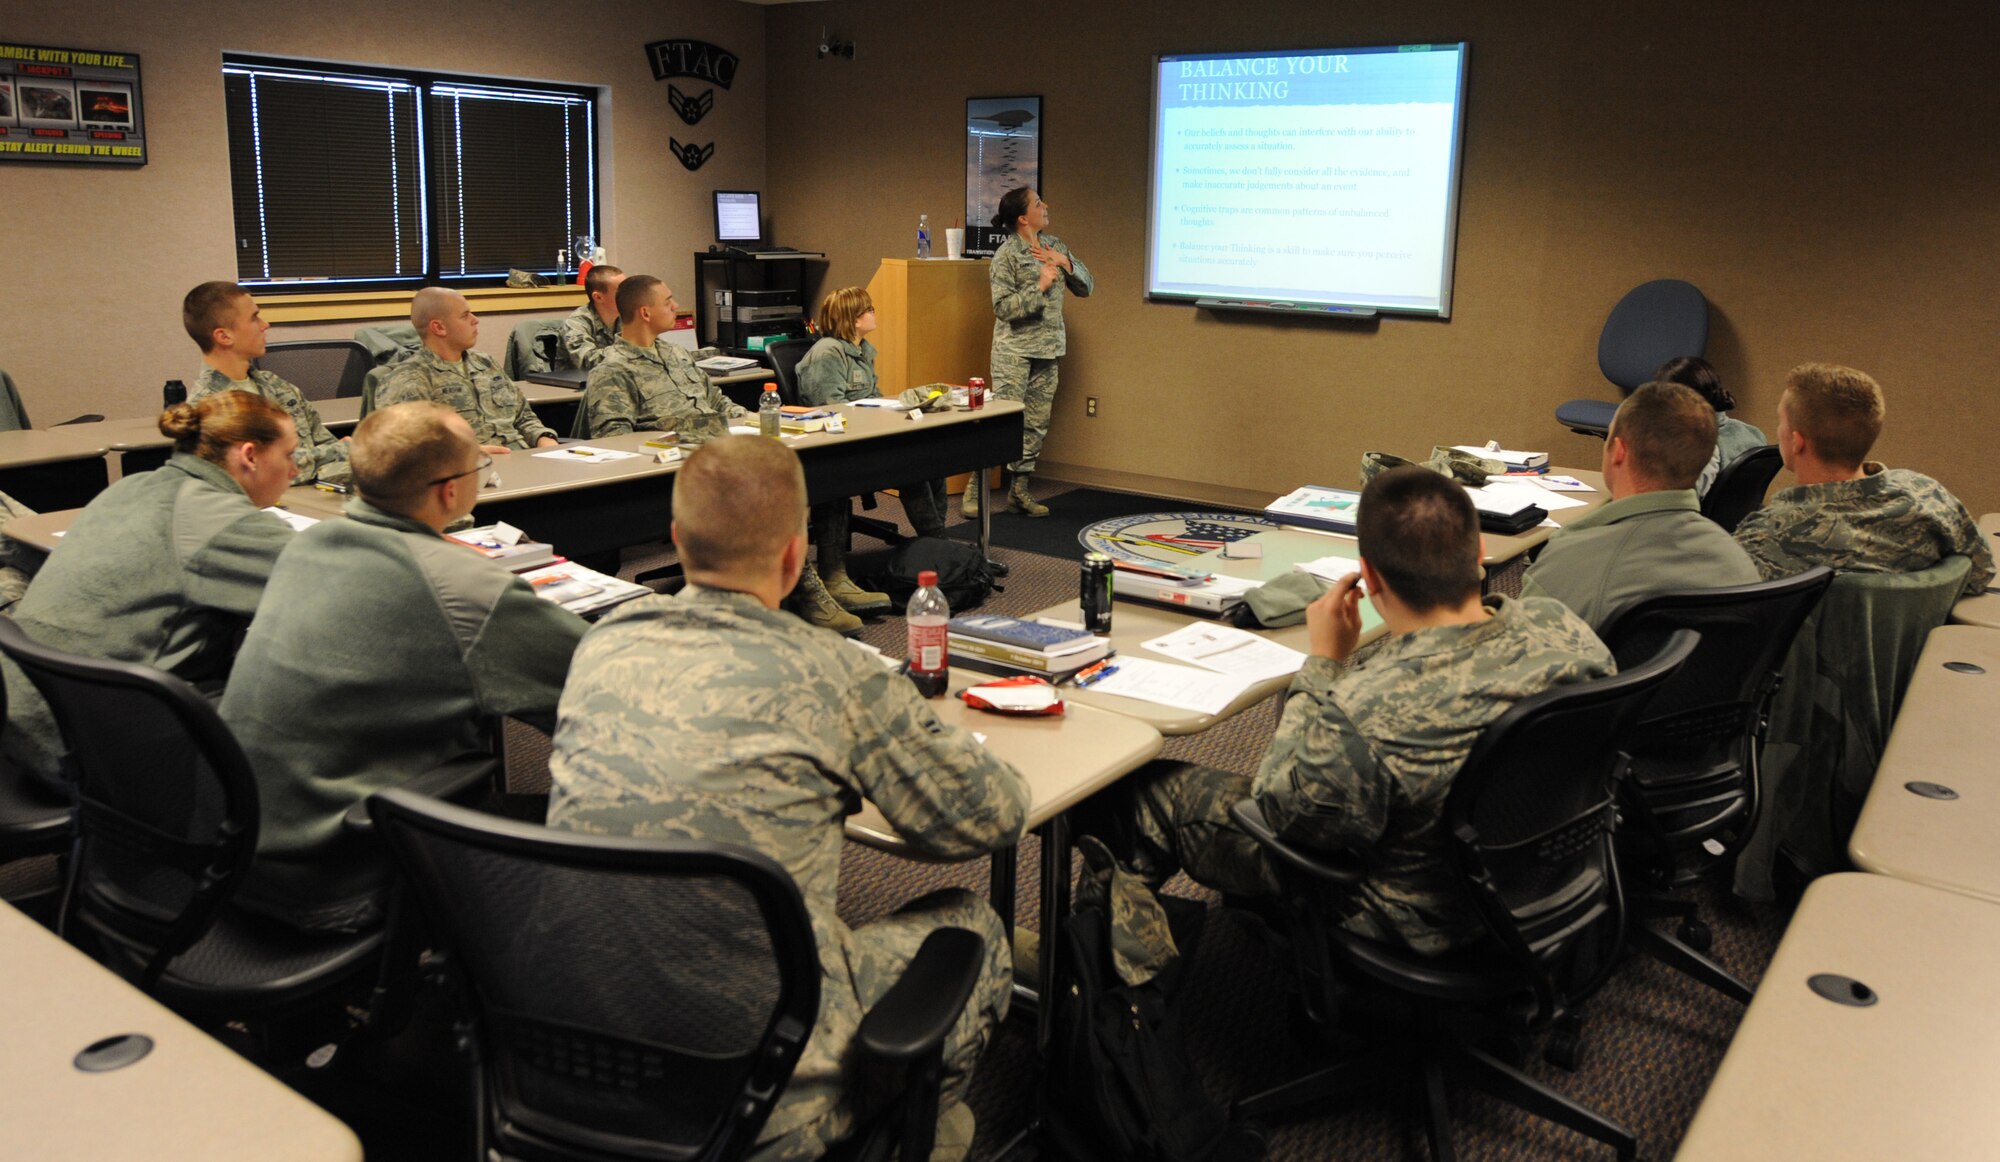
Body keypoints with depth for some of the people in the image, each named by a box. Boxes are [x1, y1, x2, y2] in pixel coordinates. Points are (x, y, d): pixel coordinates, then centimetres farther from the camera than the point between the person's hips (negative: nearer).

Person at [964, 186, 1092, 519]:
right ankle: (974, 488, -1)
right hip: (1014, 350, -6)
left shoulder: (1055, 245, 10)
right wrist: (1040, 287, -19)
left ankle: (1019, 489, 17)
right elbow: (1003, 307, -15)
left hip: (1047, 350, 7)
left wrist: (1065, 263, -7)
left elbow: (1086, 288, 10)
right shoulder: (1006, 255, -10)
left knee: (1036, 423, 8)